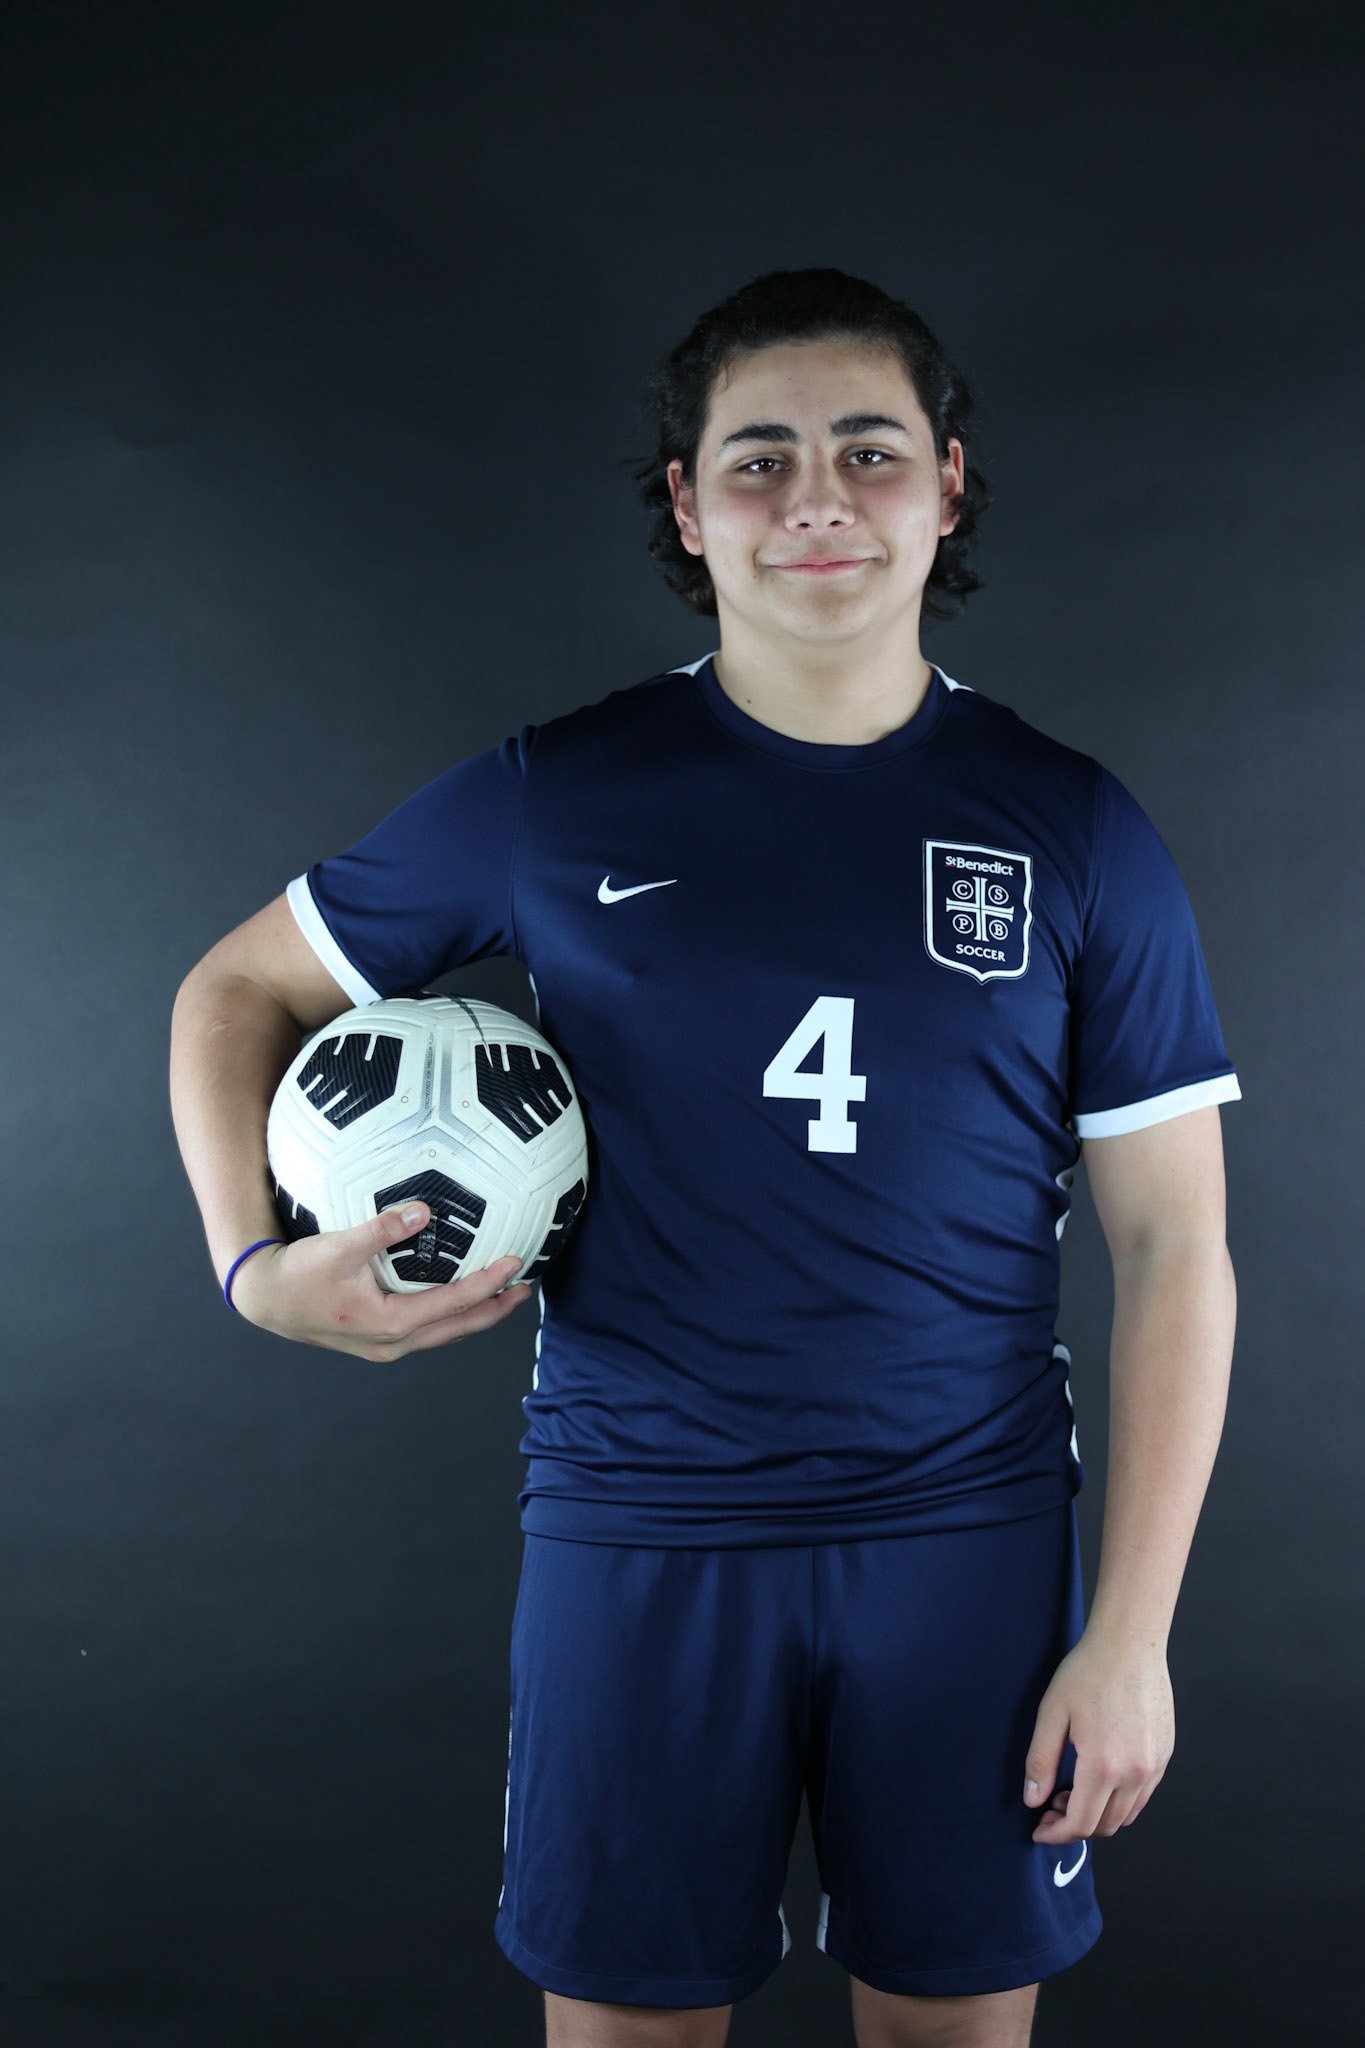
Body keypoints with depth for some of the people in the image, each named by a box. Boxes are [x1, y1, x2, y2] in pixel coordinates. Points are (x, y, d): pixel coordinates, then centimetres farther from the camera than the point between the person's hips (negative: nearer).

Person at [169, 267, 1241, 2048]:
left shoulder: (1079, 833, 0)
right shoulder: (554, 799, -1)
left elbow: (1171, 1249, 0)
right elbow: (238, 992, 10)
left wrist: (1133, 1631, -3)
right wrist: (257, 1262, -7)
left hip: (970, 1534, 1)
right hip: (640, 1527, 0)